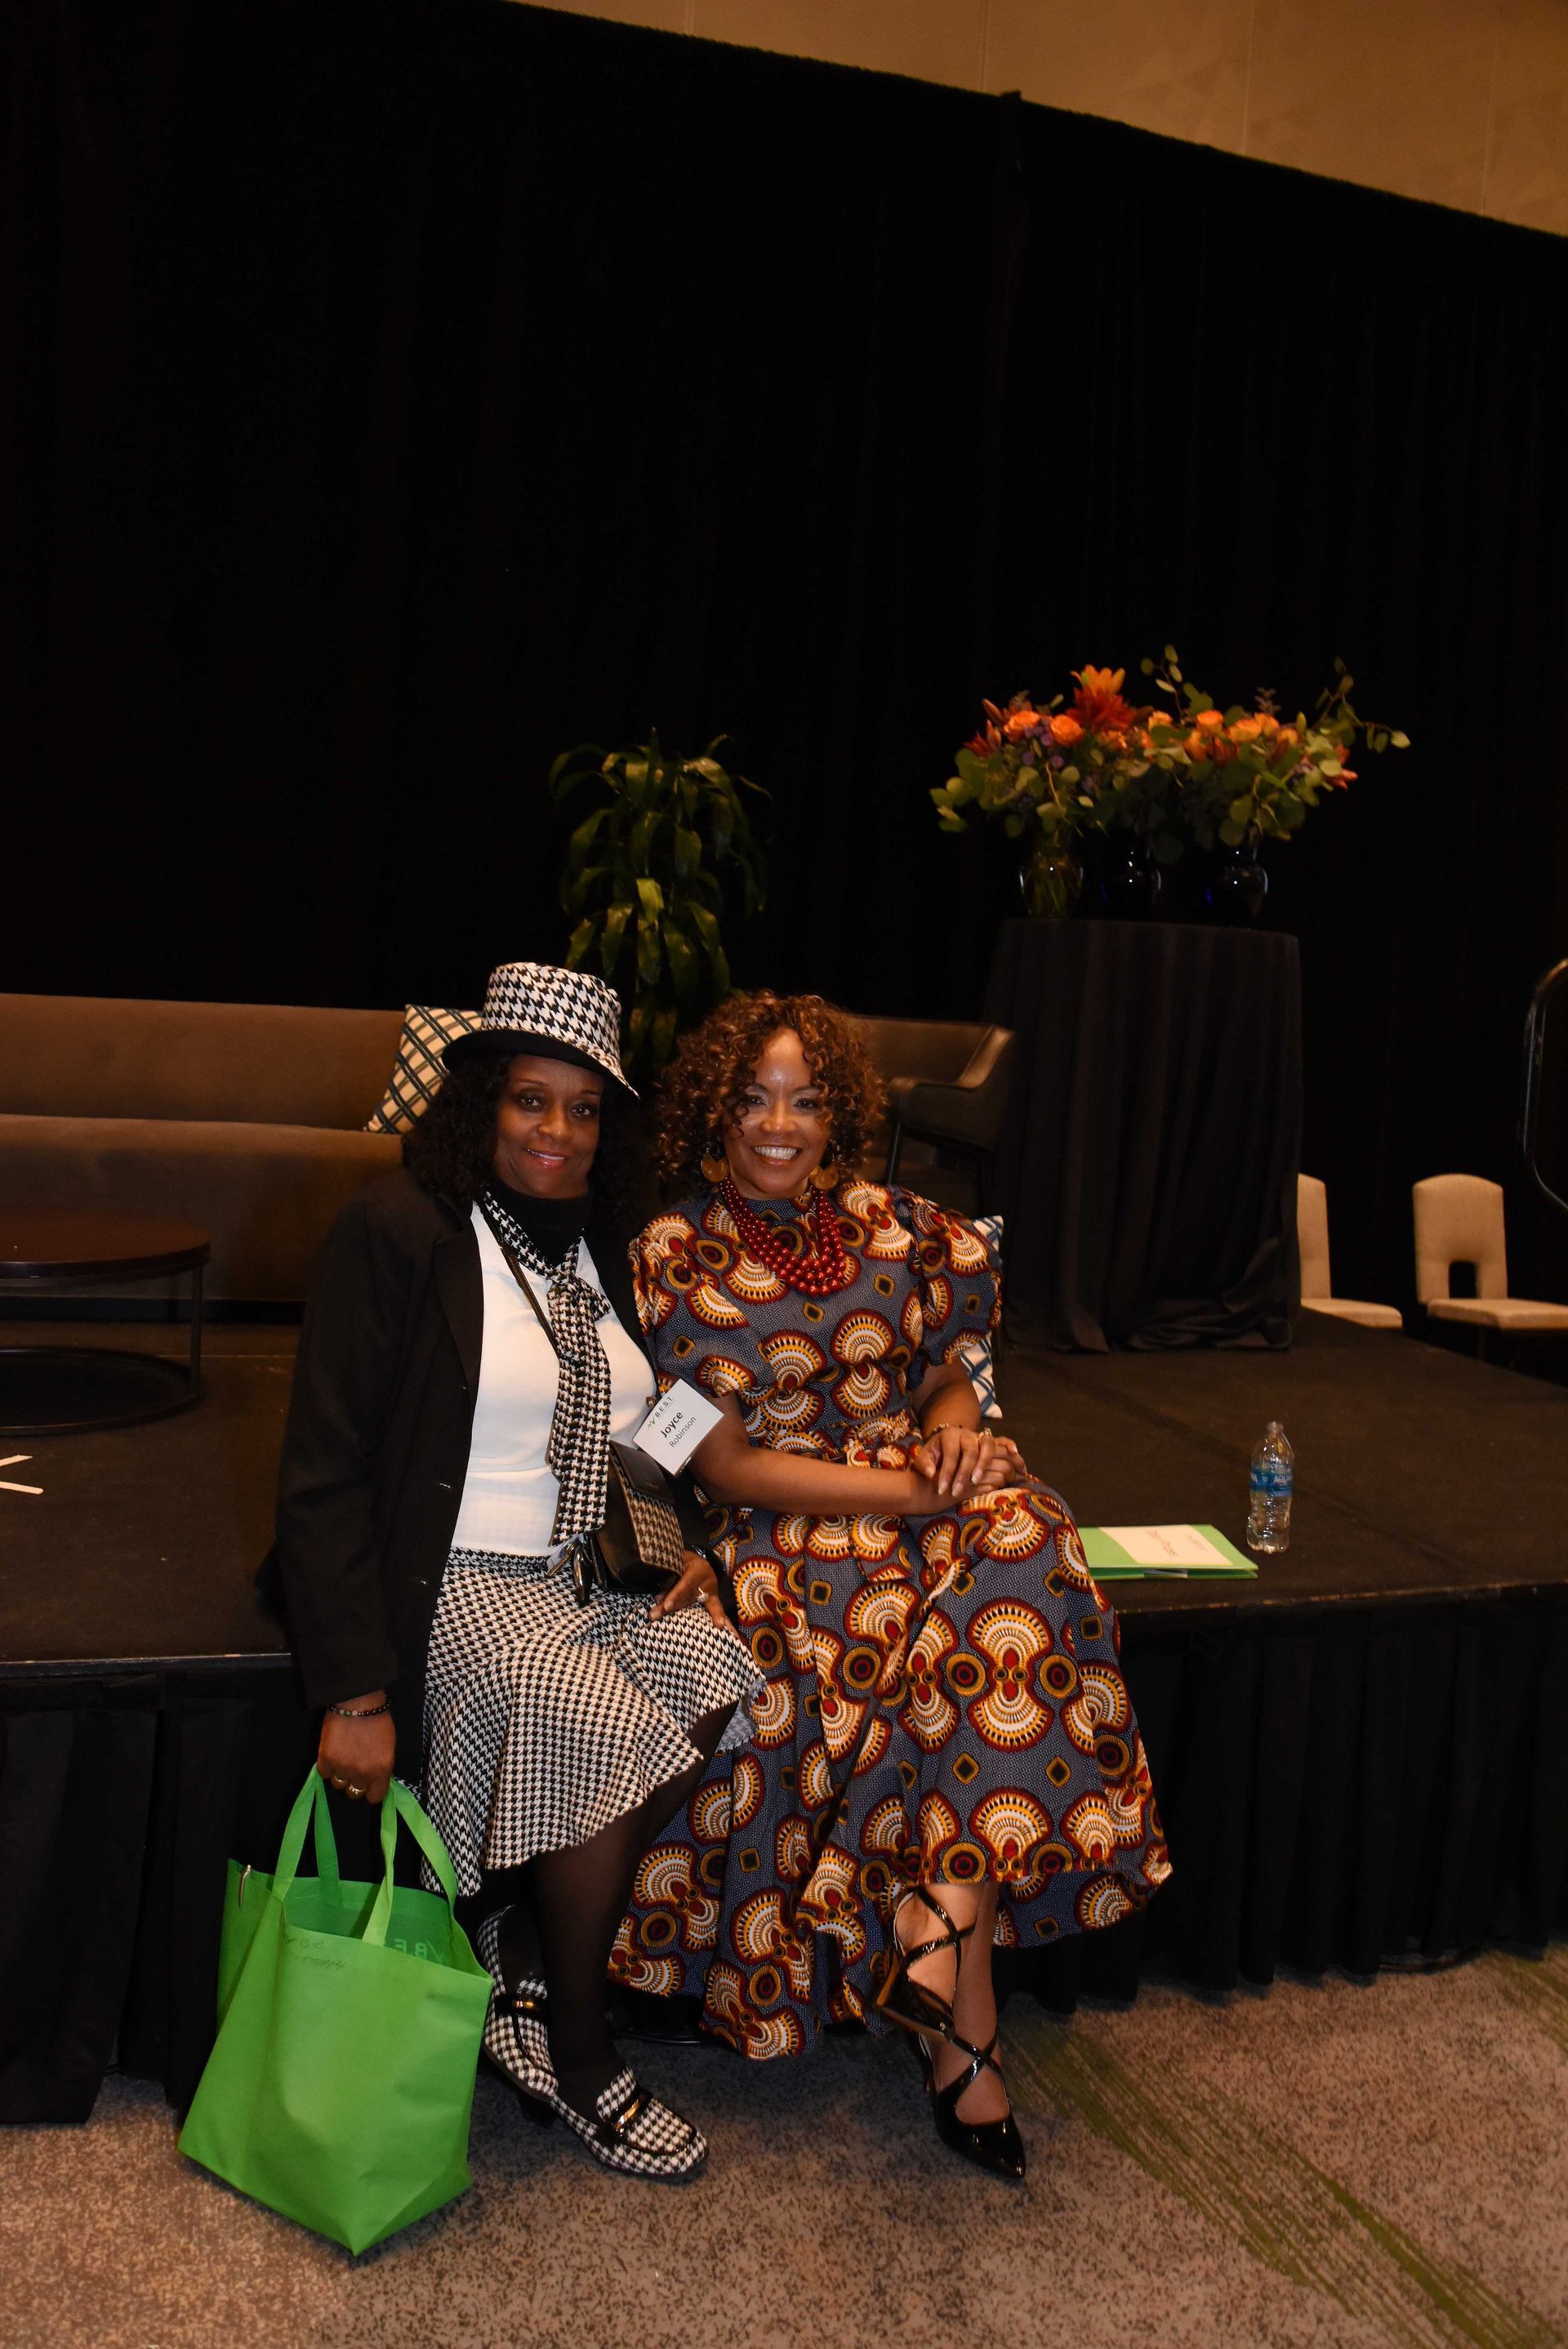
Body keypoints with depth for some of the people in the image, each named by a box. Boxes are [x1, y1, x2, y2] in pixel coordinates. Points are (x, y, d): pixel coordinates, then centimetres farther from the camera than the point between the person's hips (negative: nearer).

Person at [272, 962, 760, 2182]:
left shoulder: (603, 1251, 11)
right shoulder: (397, 1232, -11)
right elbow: (326, 1478, -14)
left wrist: (691, 1540, 3)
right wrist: (354, 1691, -20)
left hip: (594, 1572, 7)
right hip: (457, 1580, -6)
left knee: (712, 1673, -20)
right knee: (601, 1725, -27)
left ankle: (526, 1939, -2)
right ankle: (579, 2061, -3)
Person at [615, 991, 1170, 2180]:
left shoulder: (894, 1227, 10)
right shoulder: (676, 1255, -3)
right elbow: (727, 1464, -7)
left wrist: (959, 1435, -8)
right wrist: (912, 1490, -15)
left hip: (932, 1503, 4)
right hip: (786, 1535, -4)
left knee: (1021, 1537, -29)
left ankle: (935, 1926, -26)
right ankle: (965, 2017, -15)